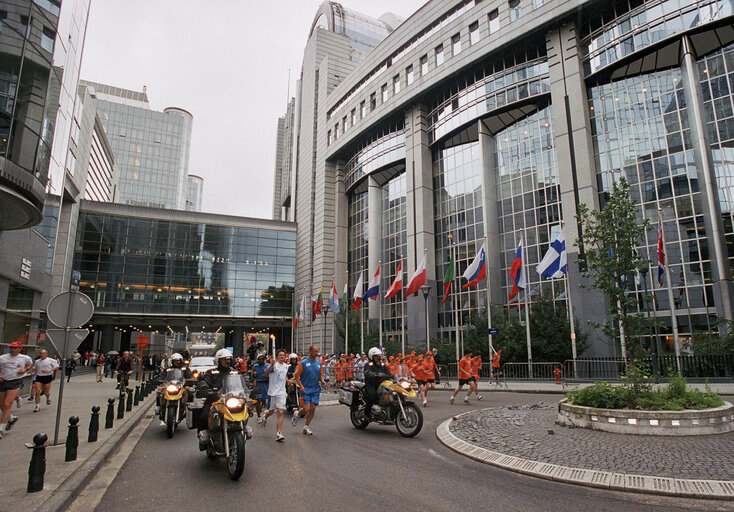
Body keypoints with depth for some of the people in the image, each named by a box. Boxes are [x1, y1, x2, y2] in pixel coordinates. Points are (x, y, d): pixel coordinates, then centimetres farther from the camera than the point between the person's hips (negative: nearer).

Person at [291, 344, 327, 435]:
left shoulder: (319, 363, 7)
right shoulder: (303, 363, -8)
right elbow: (296, 376, -7)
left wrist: (322, 381, -5)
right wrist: (301, 386, -19)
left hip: (315, 389, 4)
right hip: (305, 390, -4)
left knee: (313, 409, 2)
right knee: (306, 409, -8)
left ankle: (306, 428, 17)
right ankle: (297, 415, 25)